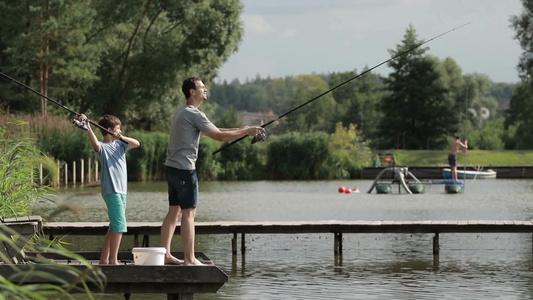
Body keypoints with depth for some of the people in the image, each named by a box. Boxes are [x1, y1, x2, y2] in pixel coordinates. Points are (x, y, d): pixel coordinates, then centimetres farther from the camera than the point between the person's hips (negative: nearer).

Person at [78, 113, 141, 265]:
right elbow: (96, 145, -29)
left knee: (114, 227, 12)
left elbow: (136, 143, 7)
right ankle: (113, 260, -17)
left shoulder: (120, 144, 16)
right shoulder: (103, 146, -7)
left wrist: (122, 137, -10)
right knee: (120, 225, -16)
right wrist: (88, 128, -45)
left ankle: (104, 259, 18)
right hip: (111, 191, -9)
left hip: (121, 190, 9)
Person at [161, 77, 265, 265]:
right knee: (188, 213, -6)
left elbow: (212, 130, 21)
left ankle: (165, 254, 11)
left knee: (174, 212, 11)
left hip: (172, 167, 10)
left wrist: (239, 130, 16)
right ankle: (189, 258, -6)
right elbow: (219, 136, -14)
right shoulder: (193, 114, -14)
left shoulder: (181, 112, 17)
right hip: (184, 169, -10)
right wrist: (246, 132, -5)